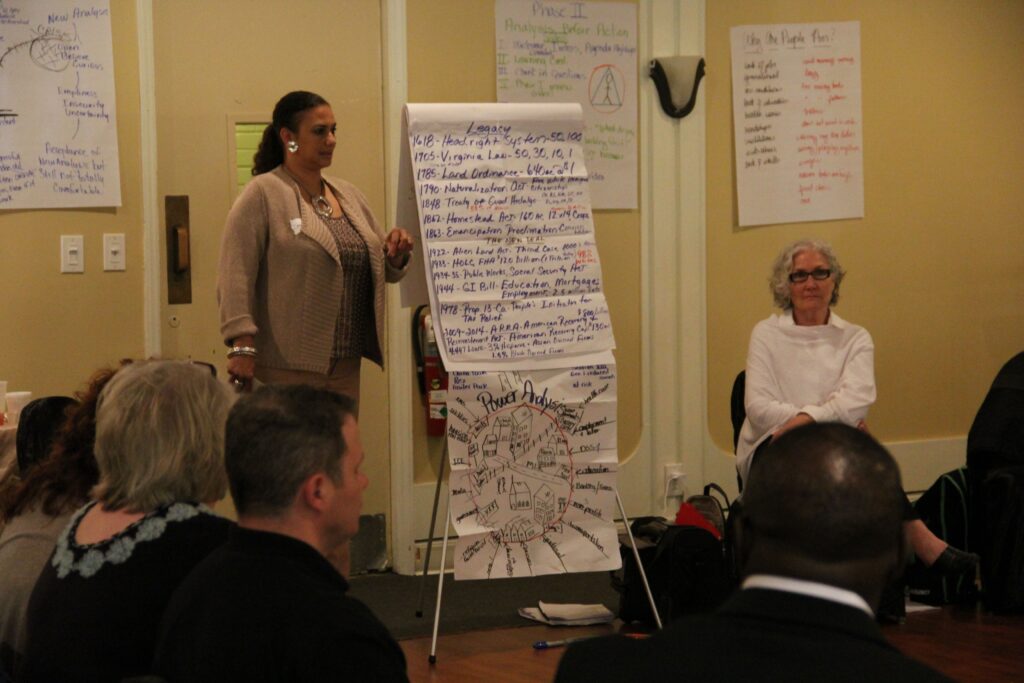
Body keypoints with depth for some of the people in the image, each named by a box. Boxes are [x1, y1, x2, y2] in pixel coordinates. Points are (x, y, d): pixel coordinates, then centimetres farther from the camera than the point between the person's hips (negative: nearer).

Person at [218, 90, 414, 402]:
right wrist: (242, 346, -22)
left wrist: (396, 255, -1)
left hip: (345, 367, 7)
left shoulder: (349, 195, 16)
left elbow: (383, 271, 22)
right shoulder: (262, 195, -5)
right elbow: (235, 275, -13)